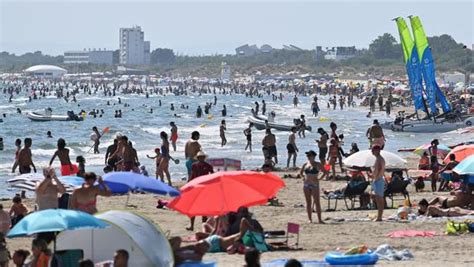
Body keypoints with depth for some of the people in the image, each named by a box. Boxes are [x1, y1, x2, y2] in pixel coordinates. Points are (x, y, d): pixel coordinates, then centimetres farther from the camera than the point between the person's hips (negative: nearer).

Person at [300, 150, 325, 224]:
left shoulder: (317, 165, -3)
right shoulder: (305, 164, 8)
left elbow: (325, 172, -1)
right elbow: (301, 172, 23)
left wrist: (320, 178, -5)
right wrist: (304, 177, 9)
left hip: (314, 185, -4)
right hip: (306, 185, 4)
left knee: (317, 202, -7)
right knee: (308, 203, 5)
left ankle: (319, 219, -8)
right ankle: (310, 219, 9)